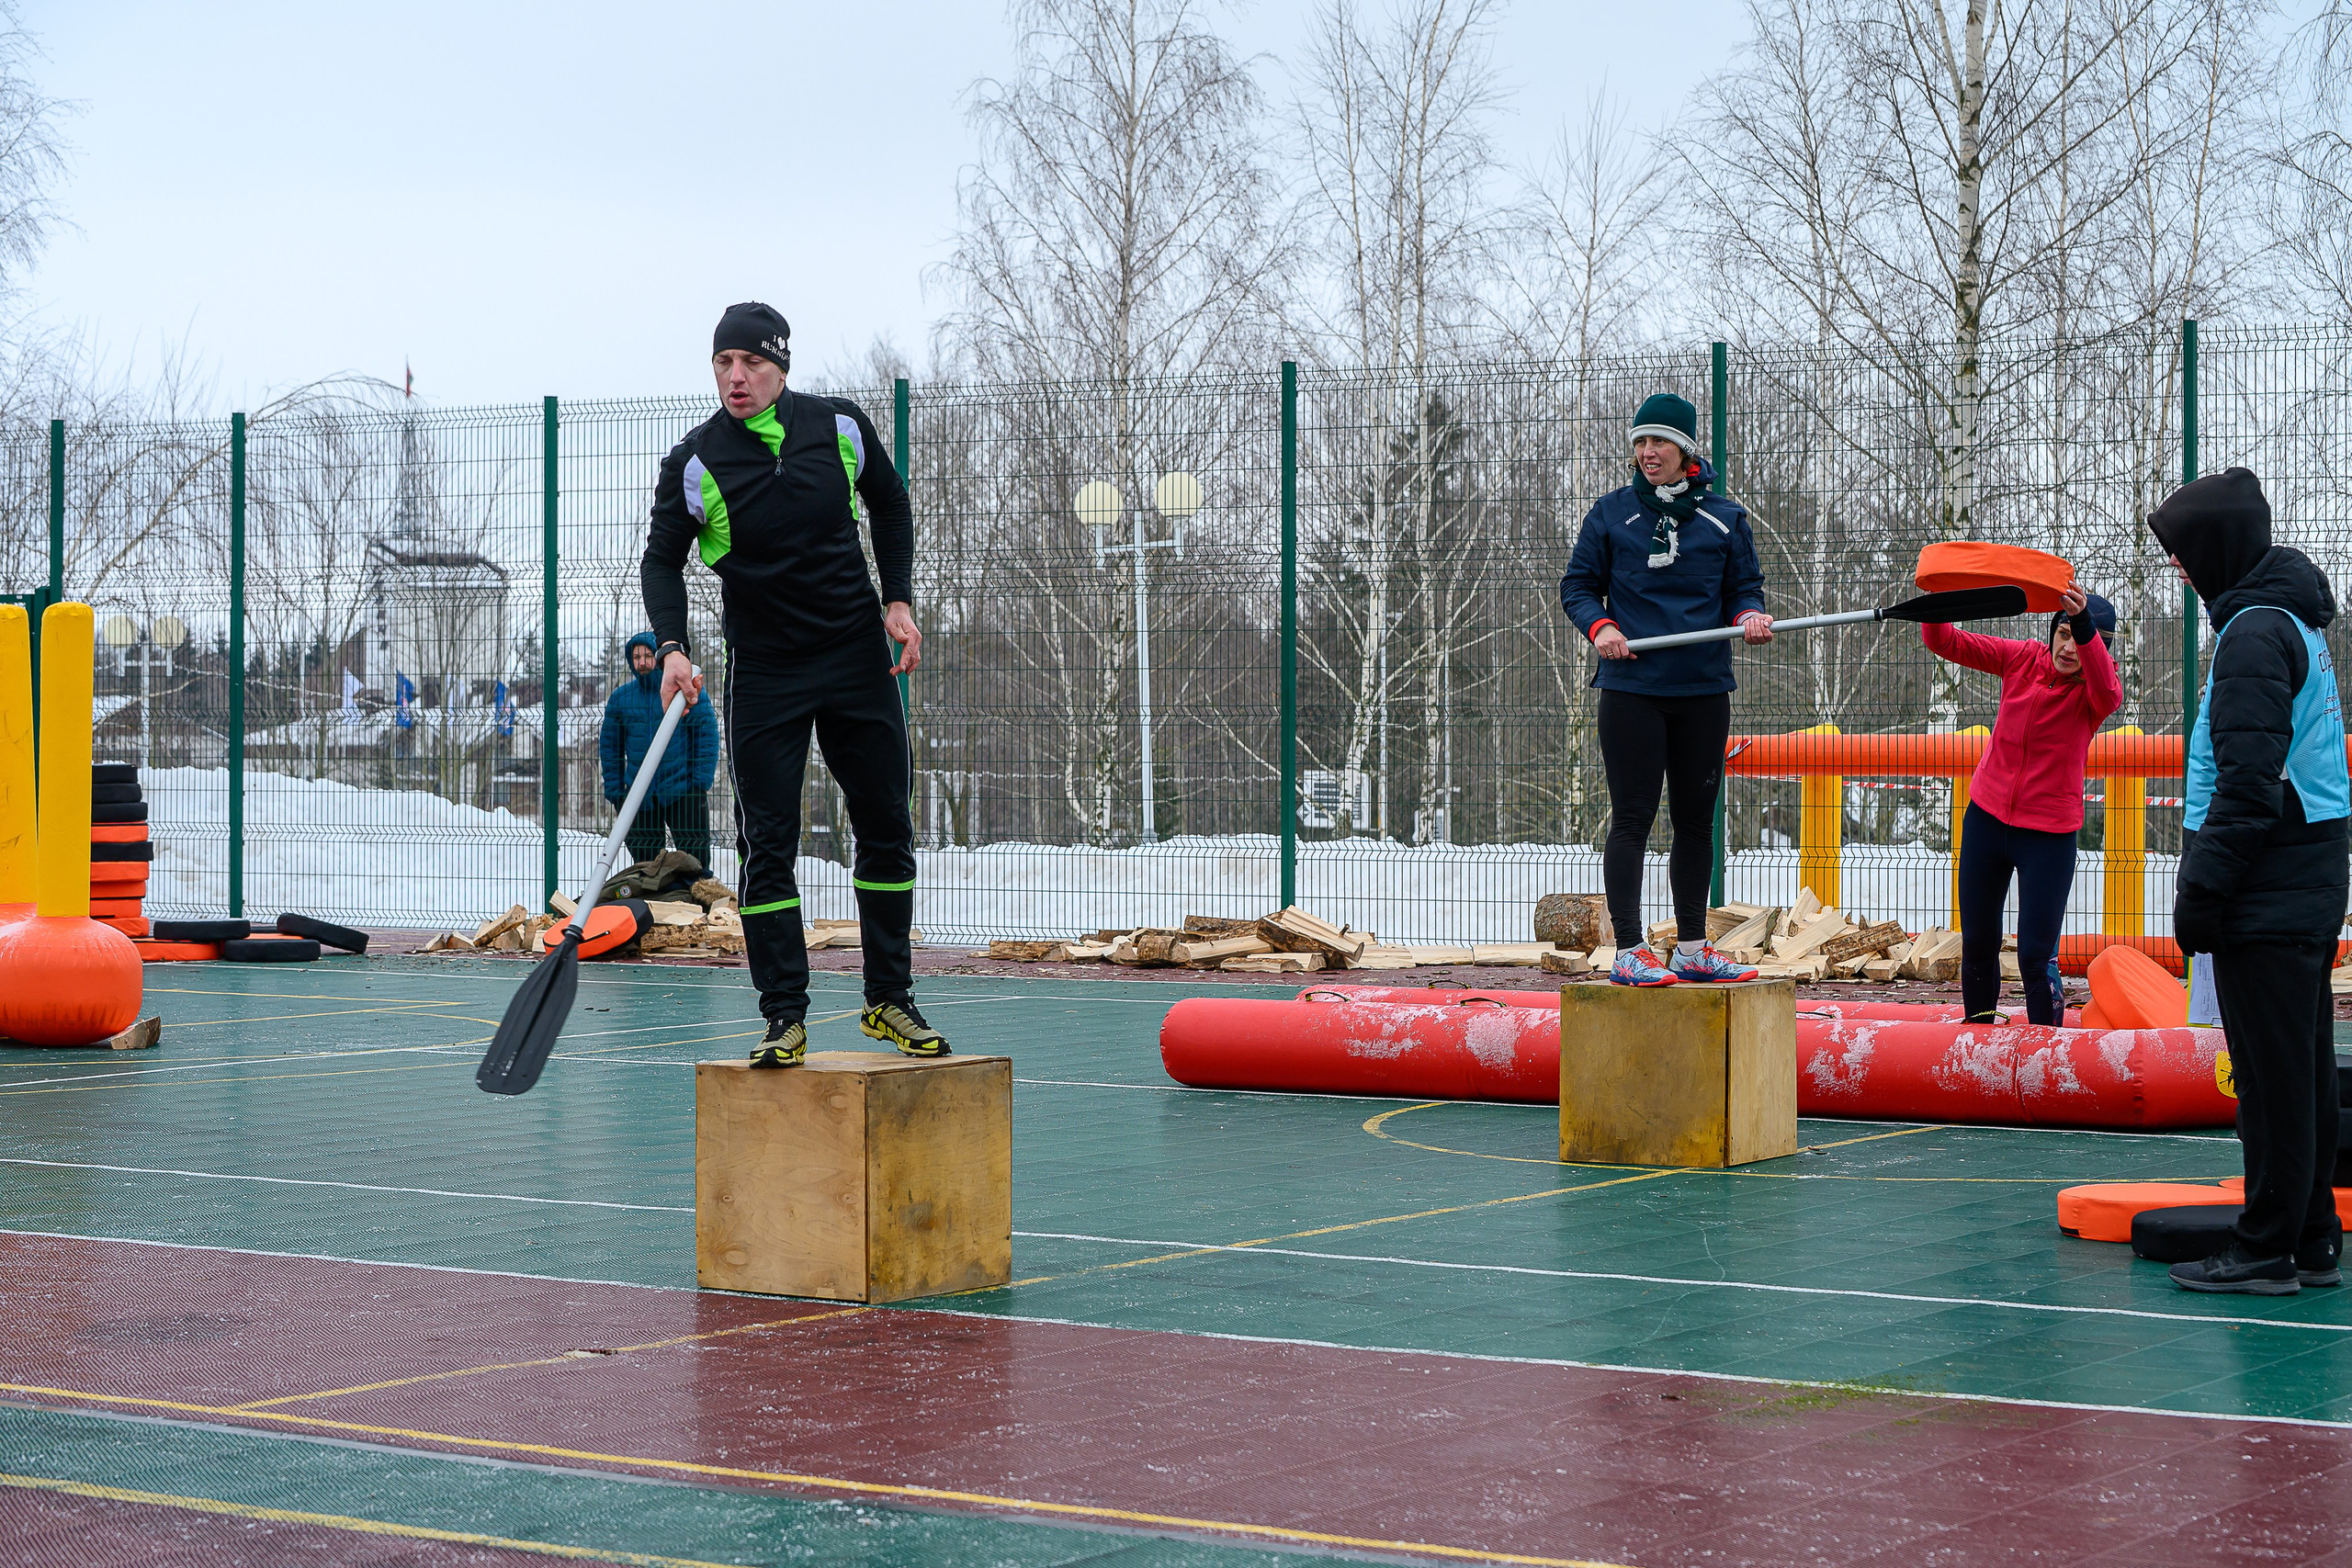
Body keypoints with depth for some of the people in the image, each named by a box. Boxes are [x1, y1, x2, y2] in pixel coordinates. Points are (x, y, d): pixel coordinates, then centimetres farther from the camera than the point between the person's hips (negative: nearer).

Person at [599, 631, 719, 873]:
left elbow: (708, 733, -1)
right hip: (639, 794, 3)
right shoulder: (621, 697, 5)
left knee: (694, 851, -2)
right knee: (643, 853, 8)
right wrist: (614, 790, 7)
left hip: (683, 789, -3)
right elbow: (609, 744, 13)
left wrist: (702, 779, -9)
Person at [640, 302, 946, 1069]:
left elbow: (890, 506, 12)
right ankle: (785, 1018, -2)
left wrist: (898, 600, 1)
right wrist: (673, 646, -18)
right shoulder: (695, 461, -10)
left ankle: (889, 999, 18)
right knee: (767, 845, -6)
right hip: (763, 673, -2)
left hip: (859, 655, 2)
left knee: (886, 830, 6)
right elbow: (663, 559, -3)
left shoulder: (841, 427, -5)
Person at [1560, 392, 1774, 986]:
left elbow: (1744, 589, 13)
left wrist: (1750, 616, -10)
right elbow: (1577, 586, 7)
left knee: (1696, 821, 10)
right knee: (1632, 819, -5)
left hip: (1704, 691, 3)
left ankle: (1692, 949, 20)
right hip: (1631, 690, -3)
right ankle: (1629, 952, -3)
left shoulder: (1725, 517, 9)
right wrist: (1600, 627, -12)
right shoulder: (1611, 513, 4)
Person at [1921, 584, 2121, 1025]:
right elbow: (1947, 643, -2)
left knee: (2035, 956, -8)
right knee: (1977, 946, 12)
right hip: (1987, 818, 4)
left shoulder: (2094, 691, -11)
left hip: (2049, 834, -4)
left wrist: (2085, 624, -53)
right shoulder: (2023, 658, -2)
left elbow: (2106, 690, -37)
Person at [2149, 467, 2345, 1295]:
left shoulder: (2255, 634, -14)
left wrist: (2203, 888, -17)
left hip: (2267, 896, -10)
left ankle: (2266, 1250, -2)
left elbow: (2249, 784, -20)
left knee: (2271, 1074, -6)